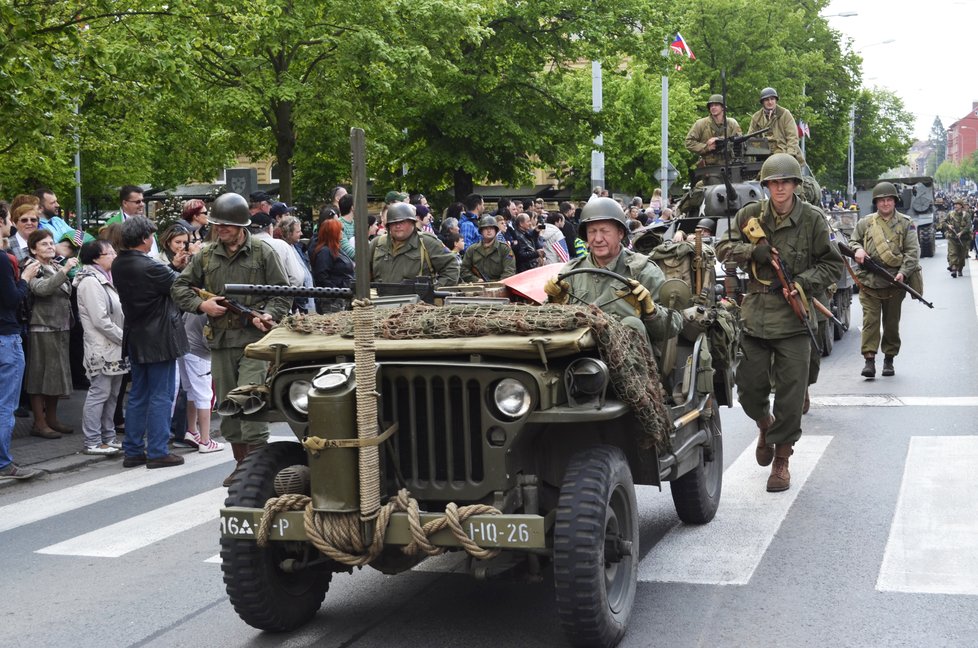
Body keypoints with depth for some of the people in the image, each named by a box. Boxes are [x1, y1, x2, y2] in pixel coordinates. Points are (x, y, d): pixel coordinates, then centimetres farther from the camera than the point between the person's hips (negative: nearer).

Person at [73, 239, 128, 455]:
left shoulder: (105, 279, 18)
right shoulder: (90, 282, -13)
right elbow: (100, 320, -20)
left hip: (115, 348, 10)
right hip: (102, 348, -10)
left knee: (112, 394, 12)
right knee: (99, 393, -6)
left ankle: (108, 437, 19)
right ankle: (93, 442, -2)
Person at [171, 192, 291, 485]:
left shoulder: (263, 253, 1)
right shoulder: (206, 256, 10)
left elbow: (283, 293, 3)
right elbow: (180, 287, 15)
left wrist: (268, 315, -14)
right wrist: (201, 305, -2)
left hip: (254, 339, -5)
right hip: (220, 340, 5)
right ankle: (241, 464, 22)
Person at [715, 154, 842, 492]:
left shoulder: (812, 219, -1)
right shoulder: (751, 215, 4)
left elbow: (833, 264, 5)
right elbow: (724, 247, 8)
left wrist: (804, 281, -12)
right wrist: (752, 251, -10)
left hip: (794, 318, -2)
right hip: (755, 315, 2)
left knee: (790, 393, -2)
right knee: (749, 388, 6)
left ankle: (781, 460, 10)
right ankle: (765, 424, 40)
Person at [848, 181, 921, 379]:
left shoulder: (906, 224, 5)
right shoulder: (865, 223, 9)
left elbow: (913, 251, 1)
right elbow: (852, 241, 19)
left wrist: (903, 272, -14)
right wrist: (857, 249, -5)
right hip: (869, 282, 0)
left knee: (892, 322, 8)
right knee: (870, 320, -7)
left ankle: (889, 359, 19)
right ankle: (869, 359, -7)